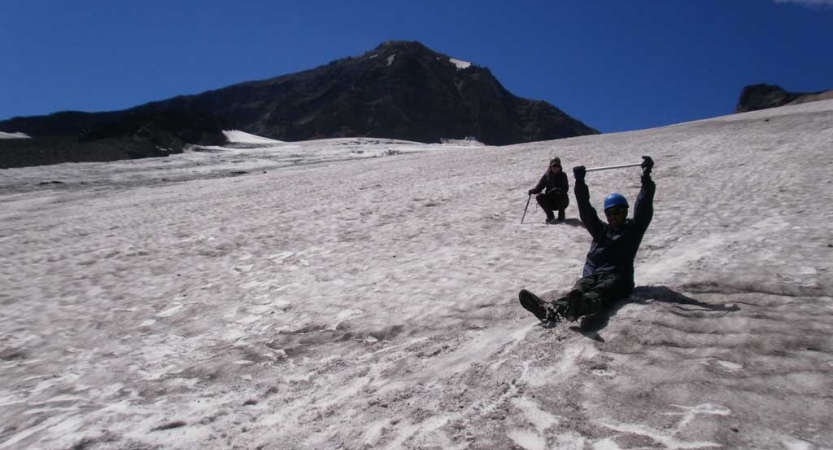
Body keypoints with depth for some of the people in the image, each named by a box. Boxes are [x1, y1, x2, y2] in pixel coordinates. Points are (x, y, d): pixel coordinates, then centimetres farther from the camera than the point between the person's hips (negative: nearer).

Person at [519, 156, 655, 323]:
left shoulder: (632, 229, 19)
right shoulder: (601, 230, 28)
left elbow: (644, 209, 6)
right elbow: (585, 209, 20)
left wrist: (646, 178, -4)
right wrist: (580, 182, 10)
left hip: (616, 278, -4)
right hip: (592, 275, 4)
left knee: (597, 294, -39)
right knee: (577, 291, -32)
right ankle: (550, 309, -65)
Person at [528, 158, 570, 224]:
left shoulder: (562, 175, -6)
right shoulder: (546, 175, 0)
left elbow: (565, 189, -16)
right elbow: (539, 187, -2)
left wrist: (557, 190, -36)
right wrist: (533, 190, -24)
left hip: (562, 201, -3)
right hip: (550, 202, 3)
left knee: (559, 194, -34)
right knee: (539, 196, -21)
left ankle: (561, 217, -17)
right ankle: (550, 216, -8)